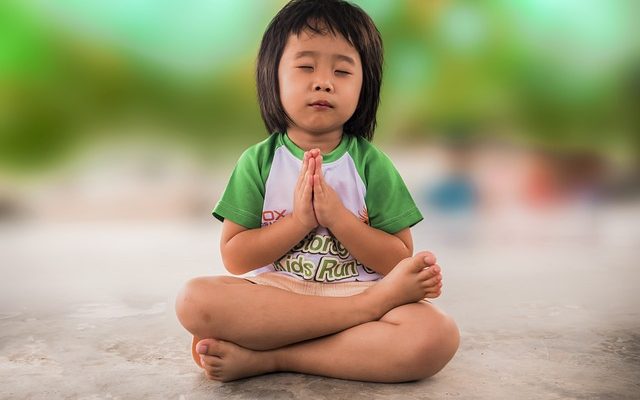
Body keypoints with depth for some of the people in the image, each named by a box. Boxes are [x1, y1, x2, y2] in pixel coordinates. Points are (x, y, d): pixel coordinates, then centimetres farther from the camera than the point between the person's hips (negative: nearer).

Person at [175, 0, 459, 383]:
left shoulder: (372, 164, 2)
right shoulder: (258, 161, 3)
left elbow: (399, 260, -1)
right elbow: (234, 257, -1)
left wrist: (337, 217, -15)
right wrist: (299, 221, -14)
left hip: (357, 290, 0)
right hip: (272, 296, 1)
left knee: (439, 334, -29)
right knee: (194, 300, -30)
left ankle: (265, 358, -24)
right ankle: (373, 304, -24)